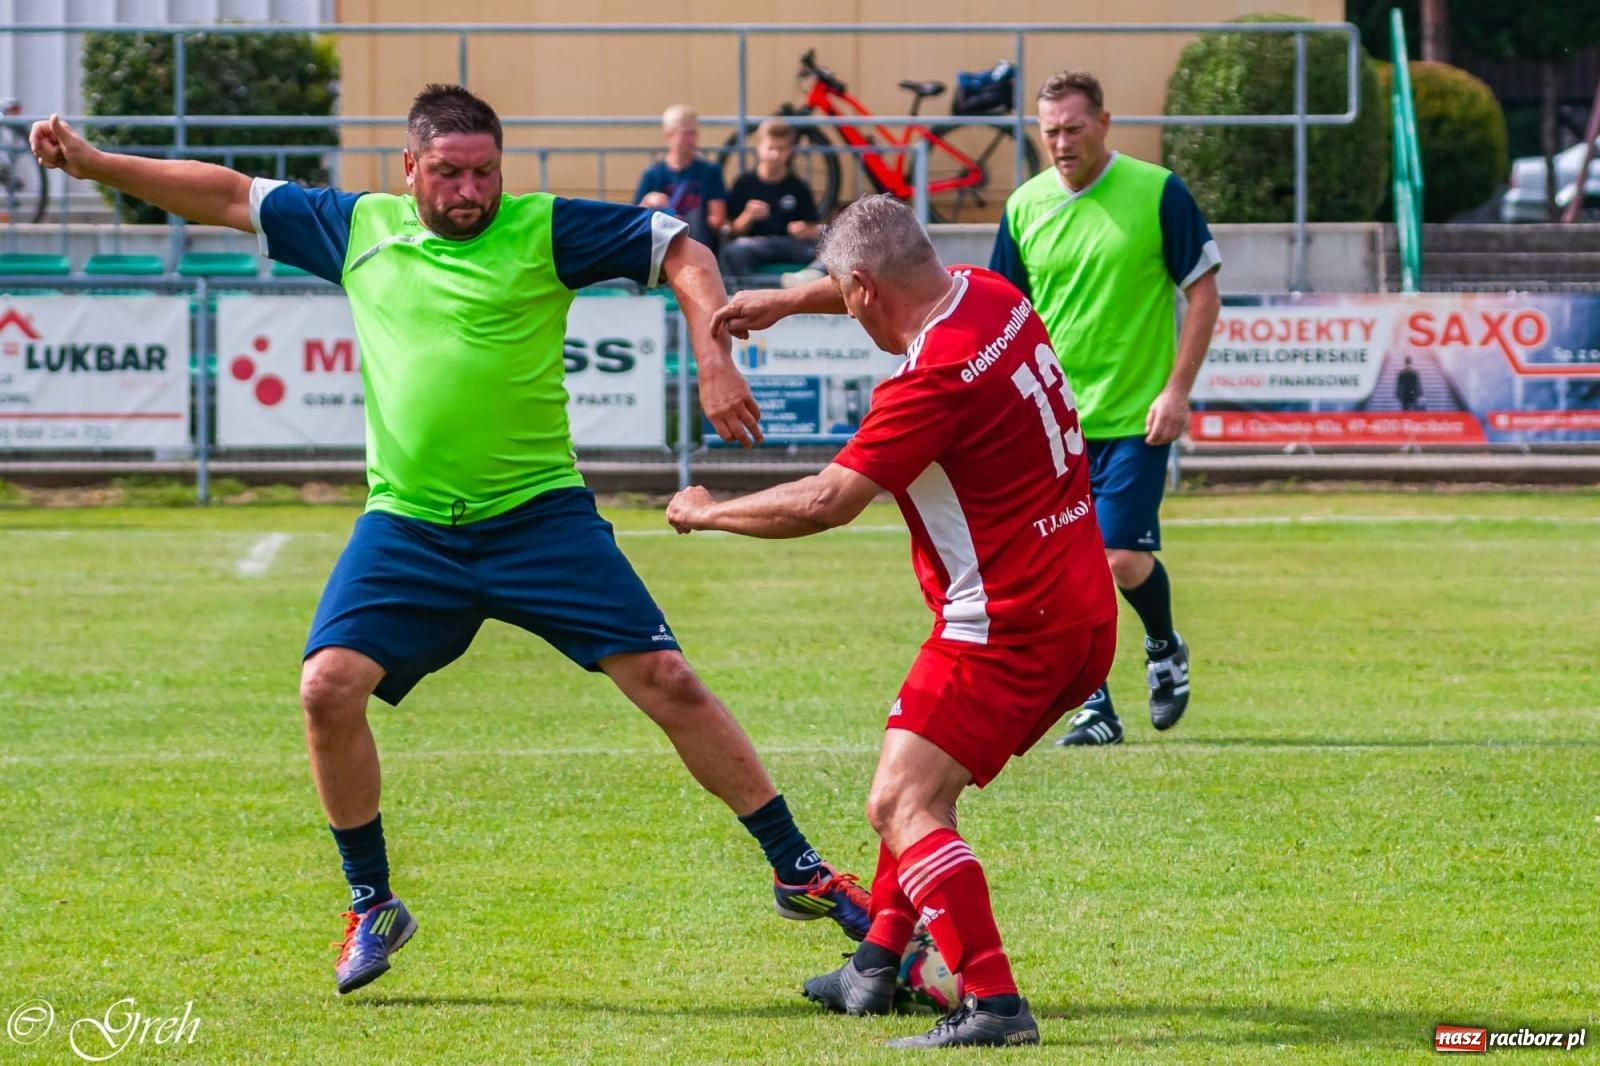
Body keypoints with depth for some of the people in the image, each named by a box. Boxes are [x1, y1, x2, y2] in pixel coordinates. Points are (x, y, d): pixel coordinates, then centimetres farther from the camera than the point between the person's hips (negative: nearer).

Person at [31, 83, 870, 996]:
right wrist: (95, 163, 13)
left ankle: (799, 872, 5)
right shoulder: (360, 228, 7)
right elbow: (230, 197, 15)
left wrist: (715, 361, -14)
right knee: (330, 688, -13)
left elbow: (683, 251, -1)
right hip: (406, 526, 3)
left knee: (668, 682, -7)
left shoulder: (543, 231, -3)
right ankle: (372, 905, 6)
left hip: (540, 516, -3)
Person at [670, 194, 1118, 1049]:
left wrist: (708, 513, -7)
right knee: (924, 780, 25)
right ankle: (876, 968, 34)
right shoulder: (988, 295, 4)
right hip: (1079, 612, 10)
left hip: (1007, 624, -10)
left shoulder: (936, 378, -23)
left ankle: (992, 1004, -23)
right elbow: (906, 287, 30)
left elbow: (826, 502, -22)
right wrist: (786, 300, 34)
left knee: (900, 806, -13)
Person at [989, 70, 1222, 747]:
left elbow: (1204, 292, -3)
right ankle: (1094, 709, 10)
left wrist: (1176, 391, -10)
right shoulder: (1026, 205, 4)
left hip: (1135, 417, -4)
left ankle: (1164, 648, 21)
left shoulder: (1158, 192, -7)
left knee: (1124, 561, -10)